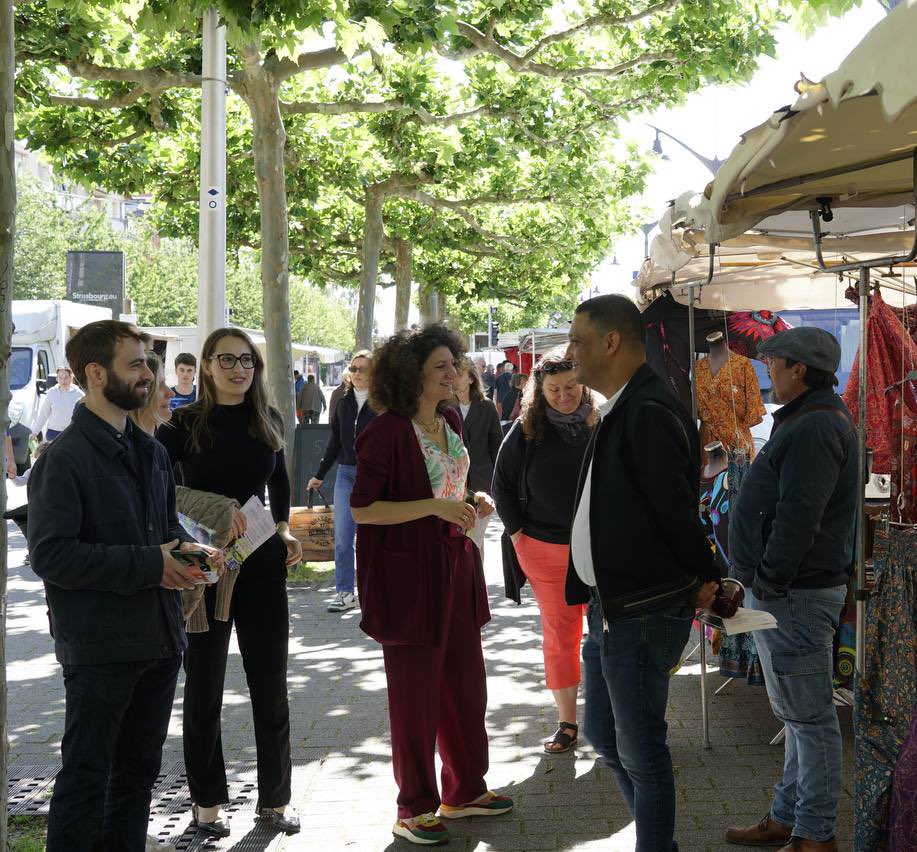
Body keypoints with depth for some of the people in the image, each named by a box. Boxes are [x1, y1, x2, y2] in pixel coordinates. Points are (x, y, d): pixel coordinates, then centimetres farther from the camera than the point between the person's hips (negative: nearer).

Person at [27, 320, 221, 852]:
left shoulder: (151, 451, 13)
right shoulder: (65, 458, -12)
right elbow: (51, 554, -19)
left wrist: (190, 550, 0)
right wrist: (148, 564, -20)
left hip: (160, 638, 8)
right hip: (99, 644, -8)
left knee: (139, 769, 17)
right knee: (87, 774, 2)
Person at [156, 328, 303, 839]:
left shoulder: (269, 422, 5)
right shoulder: (184, 424, -7)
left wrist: (284, 530, 7)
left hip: (262, 565, 3)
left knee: (271, 685, 8)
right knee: (204, 688, 8)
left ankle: (275, 797, 22)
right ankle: (207, 801, 22)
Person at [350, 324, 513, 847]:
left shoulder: (451, 421, 9)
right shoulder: (388, 431, -15)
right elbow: (363, 509, -17)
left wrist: (471, 503, 2)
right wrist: (434, 506, -24)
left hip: (455, 565, 8)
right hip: (409, 573, -7)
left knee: (466, 681, 14)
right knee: (415, 690, 3)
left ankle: (465, 790, 31)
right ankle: (415, 809, 18)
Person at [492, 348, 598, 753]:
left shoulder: (600, 426, -2)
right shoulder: (526, 431, -1)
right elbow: (502, 485, 6)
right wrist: (517, 534, 1)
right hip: (545, 549, 1)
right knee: (559, 633, 6)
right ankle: (567, 722, 14)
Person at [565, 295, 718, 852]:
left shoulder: (649, 412, -21)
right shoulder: (623, 409, 12)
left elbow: (676, 509, -21)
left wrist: (703, 581, -8)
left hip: (642, 613, -10)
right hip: (612, 607, 10)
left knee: (640, 748, 2)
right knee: (604, 733, 20)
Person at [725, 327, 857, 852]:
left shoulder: (815, 425, -18)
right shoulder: (819, 417, 16)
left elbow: (798, 517, -25)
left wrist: (768, 582, -19)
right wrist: (762, 582, 16)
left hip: (794, 593, -11)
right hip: (786, 591, 11)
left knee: (810, 717, -2)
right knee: (800, 714, 17)